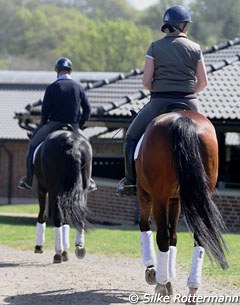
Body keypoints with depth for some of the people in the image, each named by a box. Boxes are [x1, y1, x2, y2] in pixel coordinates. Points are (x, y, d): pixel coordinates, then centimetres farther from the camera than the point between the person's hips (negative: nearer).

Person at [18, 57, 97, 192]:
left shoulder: (52, 88, -7)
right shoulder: (79, 87, 1)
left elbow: (45, 110, -6)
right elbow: (87, 109, 2)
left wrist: (43, 125, 11)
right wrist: (80, 125, 14)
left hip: (54, 125, -2)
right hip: (73, 127, 2)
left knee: (33, 145, 17)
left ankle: (28, 180, 15)